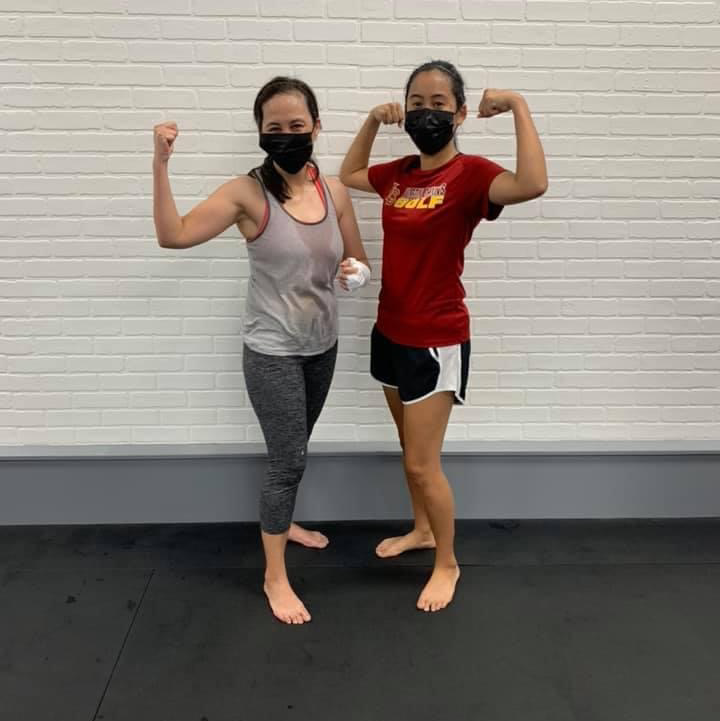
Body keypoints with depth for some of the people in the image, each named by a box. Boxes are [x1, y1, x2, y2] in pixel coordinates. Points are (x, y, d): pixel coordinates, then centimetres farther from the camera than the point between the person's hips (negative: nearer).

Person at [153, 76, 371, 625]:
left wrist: (356, 272, -15)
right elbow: (173, 235, -23)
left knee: (293, 451, 23)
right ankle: (275, 577, 20)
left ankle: (282, 522, 49)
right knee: (289, 461, 1)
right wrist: (161, 165, -31)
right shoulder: (249, 193, -15)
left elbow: (359, 261, 7)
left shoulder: (335, 192, -2)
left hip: (322, 346, 5)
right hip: (272, 352, -5)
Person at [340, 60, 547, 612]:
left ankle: (448, 564, 25)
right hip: (391, 333, 7)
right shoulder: (399, 173, 5)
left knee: (422, 464, 2)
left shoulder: (471, 174, -15)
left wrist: (518, 106, -27)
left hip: (437, 342, -7)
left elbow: (532, 184, -36)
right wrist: (373, 121, 12)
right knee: (411, 450, 22)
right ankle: (422, 529, 44)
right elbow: (348, 174, 24)